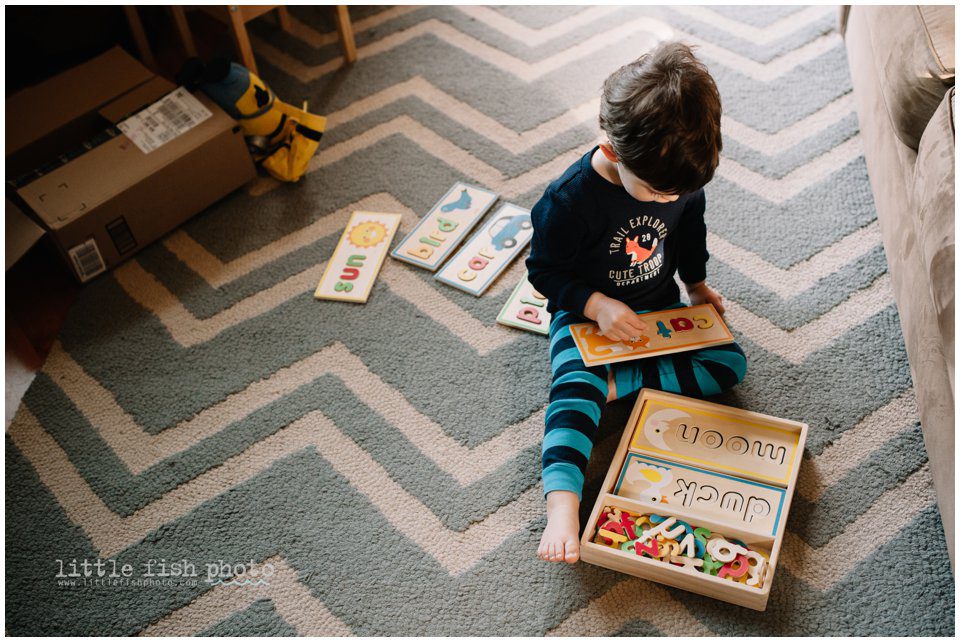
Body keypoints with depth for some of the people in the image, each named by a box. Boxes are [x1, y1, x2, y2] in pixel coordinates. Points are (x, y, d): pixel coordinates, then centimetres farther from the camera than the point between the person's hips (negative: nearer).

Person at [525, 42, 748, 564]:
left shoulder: (681, 175, -14)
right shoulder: (568, 201, -29)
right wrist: (597, 306, -26)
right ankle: (562, 505, -38)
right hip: (588, 314, -5)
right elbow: (545, 271, -16)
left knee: (730, 363, -9)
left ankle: (615, 383, -17)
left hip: (659, 308, 5)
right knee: (574, 389, -30)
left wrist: (697, 283, 12)